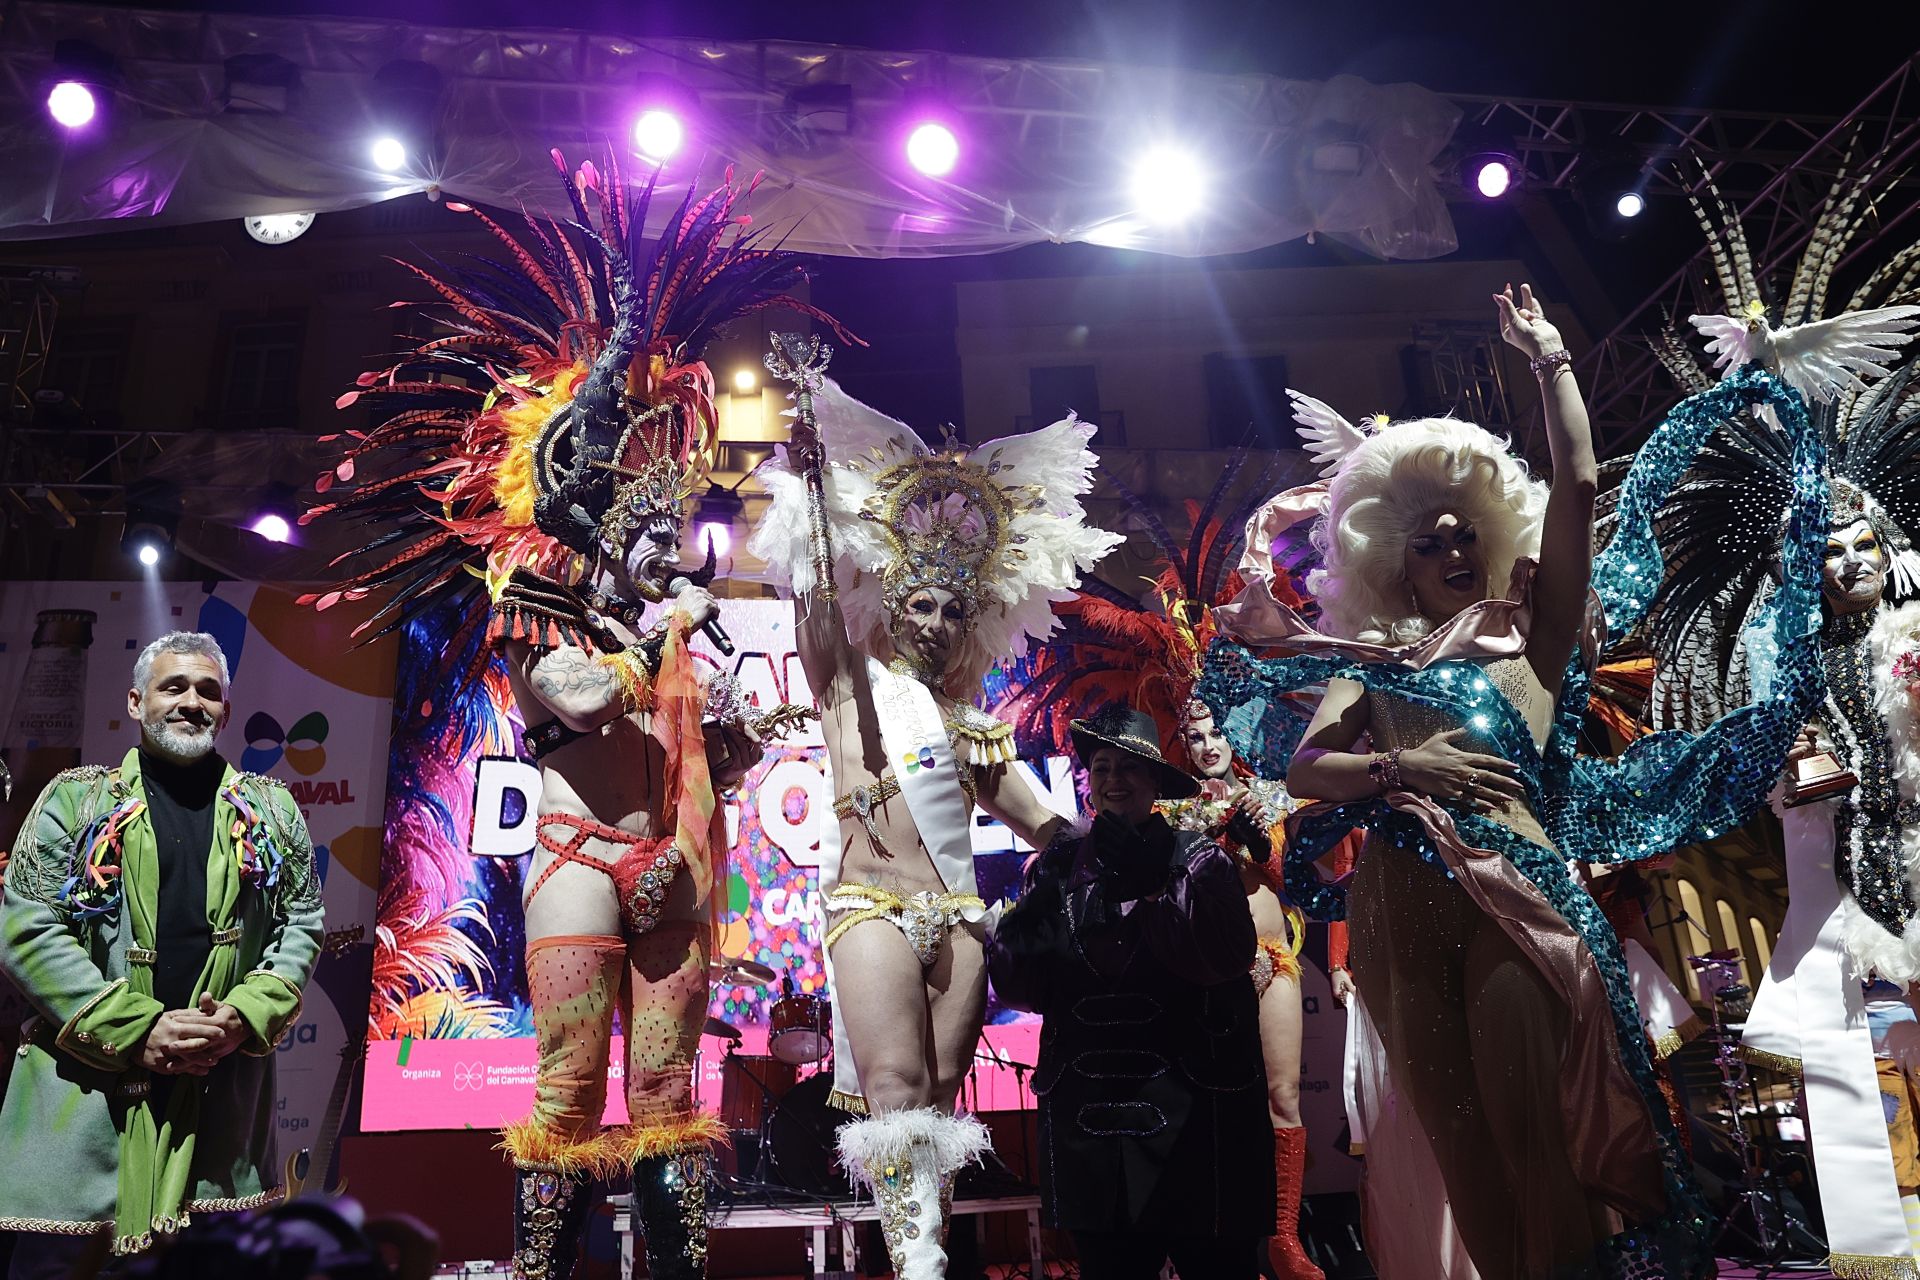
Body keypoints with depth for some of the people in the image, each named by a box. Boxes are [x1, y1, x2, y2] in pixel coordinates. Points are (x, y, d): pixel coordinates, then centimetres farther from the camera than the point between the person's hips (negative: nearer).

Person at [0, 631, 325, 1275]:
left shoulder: (269, 809, 11)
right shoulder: (75, 798, 4)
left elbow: (302, 924, 9)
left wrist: (247, 1015, -9)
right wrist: (136, 1031, -12)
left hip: (227, 1084, 2)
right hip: (83, 1087, -1)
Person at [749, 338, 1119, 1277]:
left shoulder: (967, 721, 19)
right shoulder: (851, 682, 9)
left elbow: (1046, 826, 20)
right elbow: (816, 595, -7)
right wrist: (810, 478, -14)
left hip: (958, 914, 4)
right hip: (872, 903, -4)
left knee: (938, 1098, 1)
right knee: (896, 1086, -17)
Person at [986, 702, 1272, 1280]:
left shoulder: (1196, 856, -2)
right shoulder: (1057, 865, 7)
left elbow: (1227, 953, -18)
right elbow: (1017, 986, 3)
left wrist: (1145, 890, -22)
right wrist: (1023, 938, -17)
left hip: (1190, 1103, -3)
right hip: (1088, 1107, 3)